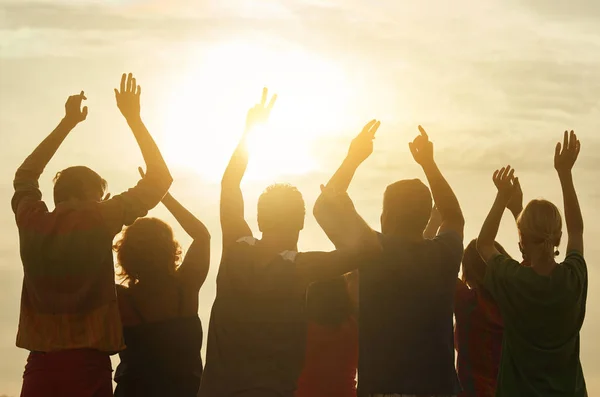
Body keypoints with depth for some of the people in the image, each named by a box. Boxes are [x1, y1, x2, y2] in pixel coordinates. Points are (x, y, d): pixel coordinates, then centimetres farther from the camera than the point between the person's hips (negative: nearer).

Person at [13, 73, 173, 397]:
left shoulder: (31, 222, 6)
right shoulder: (98, 220, -4)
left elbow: (25, 174, 28)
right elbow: (160, 178, 4)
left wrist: (67, 123, 33)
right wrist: (133, 118, 13)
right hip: (86, 368, -4)